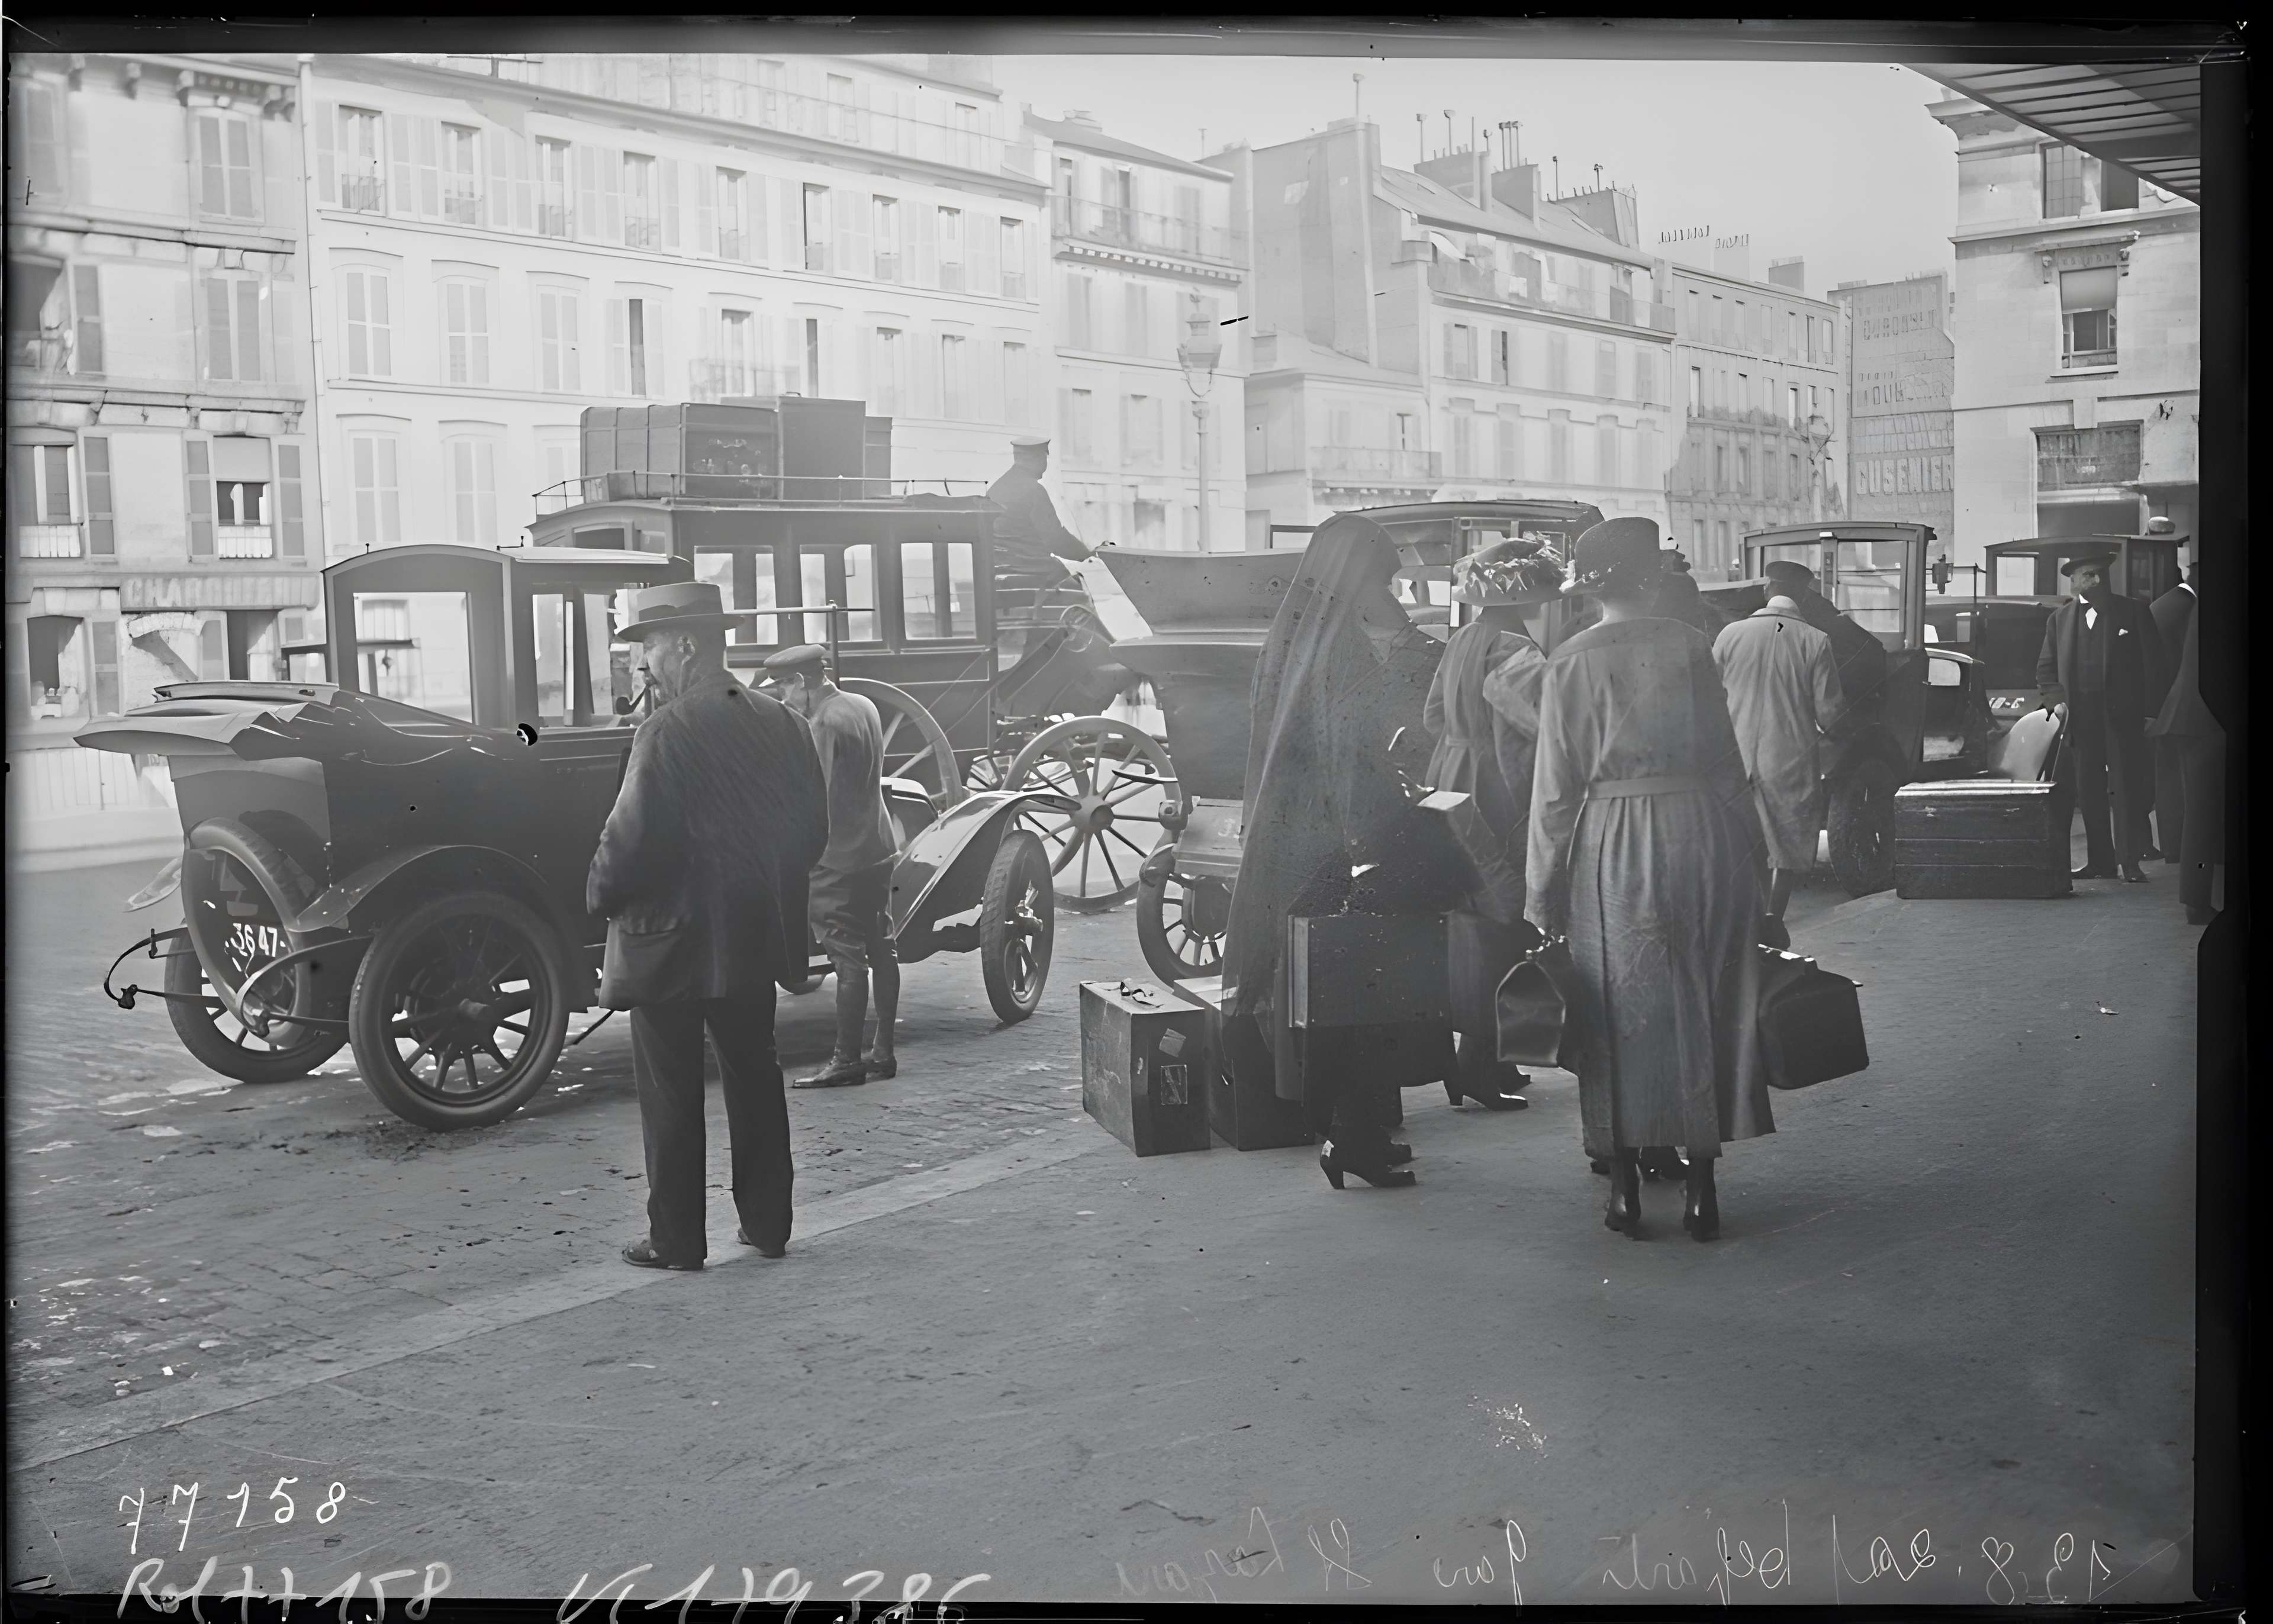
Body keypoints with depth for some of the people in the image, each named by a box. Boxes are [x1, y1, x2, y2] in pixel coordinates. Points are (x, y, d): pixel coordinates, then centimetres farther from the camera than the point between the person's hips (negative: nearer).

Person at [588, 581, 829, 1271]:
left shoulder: (668, 732, -19)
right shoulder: (779, 723, 2)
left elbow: (630, 841, -21)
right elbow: (813, 828, 7)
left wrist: (602, 896, -3)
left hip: (671, 942, -6)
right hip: (753, 936, 6)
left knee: (672, 1094, 5)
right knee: (755, 1077, 17)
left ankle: (676, 1240, 13)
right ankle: (766, 1221, 24)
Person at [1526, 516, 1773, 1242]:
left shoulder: (1571, 662, -3)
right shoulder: (1691, 644, 1)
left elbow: (1556, 786, -2)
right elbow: (1724, 754, 3)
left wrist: (1542, 895, 4)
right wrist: (1749, 855, 12)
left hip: (1611, 844, -1)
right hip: (1703, 830, 1)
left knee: (1623, 1012, 8)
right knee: (1704, 1004, 10)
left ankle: (1625, 1187, 12)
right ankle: (1701, 1188, 14)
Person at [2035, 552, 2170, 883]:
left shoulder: (2134, 612, 4)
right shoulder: (2059, 619, 12)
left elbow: (2154, 665, 3)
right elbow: (2046, 668, 16)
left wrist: (2155, 710, -5)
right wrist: (2055, 698, -1)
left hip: (2123, 716, -2)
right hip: (2082, 718, 3)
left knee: (2128, 787, -3)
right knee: (2088, 791, 4)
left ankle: (2130, 862, 2)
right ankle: (2100, 861, 11)